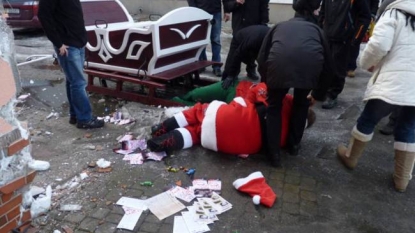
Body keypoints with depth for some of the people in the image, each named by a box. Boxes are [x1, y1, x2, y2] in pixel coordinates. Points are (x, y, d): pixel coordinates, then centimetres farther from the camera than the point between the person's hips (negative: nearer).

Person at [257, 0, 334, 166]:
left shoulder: (279, 26, 36)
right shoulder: (316, 30, 36)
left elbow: (262, 58, 28)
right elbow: (327, 66, 34)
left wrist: (265, 83, 42)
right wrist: (317, 94, 45)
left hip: (280, 63, 0)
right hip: (311, 64, 1)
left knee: (274, 105, 24)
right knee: (301, 103, 31)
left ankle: (274, 153, 23)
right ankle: (294, 145, 40)